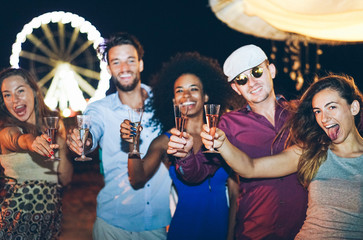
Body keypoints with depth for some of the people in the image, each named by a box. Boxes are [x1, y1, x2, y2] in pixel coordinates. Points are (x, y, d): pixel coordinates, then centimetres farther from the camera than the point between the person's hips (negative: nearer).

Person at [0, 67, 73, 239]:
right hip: (16, 218, -4)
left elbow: (65, 179, 3)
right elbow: (16, 140, -34)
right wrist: (31, 142, -55)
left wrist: (62, 148, -13)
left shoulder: (55, 125, 4)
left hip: (51, 217, 4)